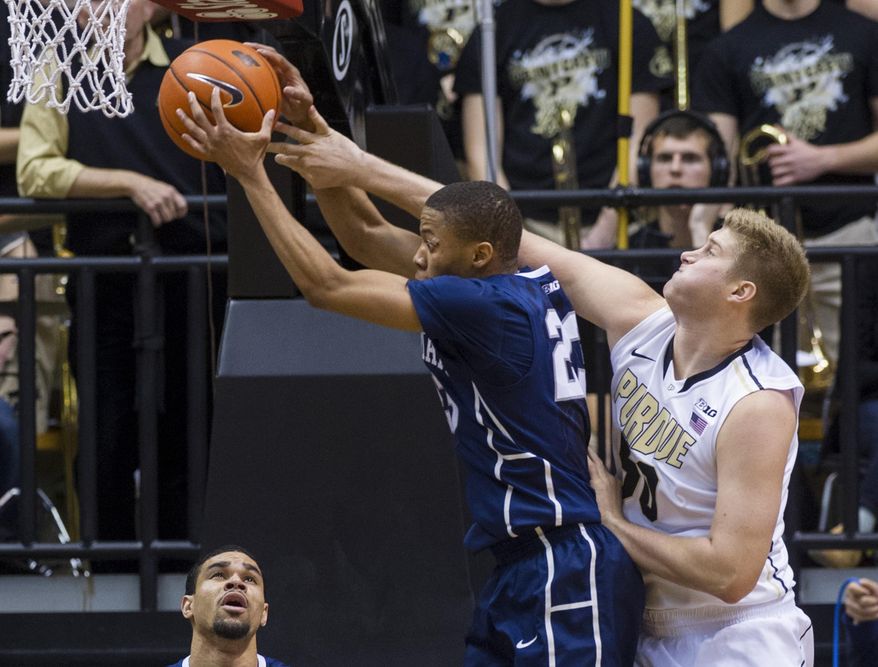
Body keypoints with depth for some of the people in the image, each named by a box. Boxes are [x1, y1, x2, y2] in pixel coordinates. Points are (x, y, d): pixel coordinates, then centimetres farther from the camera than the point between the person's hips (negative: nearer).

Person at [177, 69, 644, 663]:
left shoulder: (486, 305, -17)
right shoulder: (532, 288, 11)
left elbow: (326, 286, -14)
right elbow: (368, 235, 18)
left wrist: (251, 173, -7)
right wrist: (312, 131, 11)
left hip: (563, 565, -10)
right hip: (525, 564, 10)